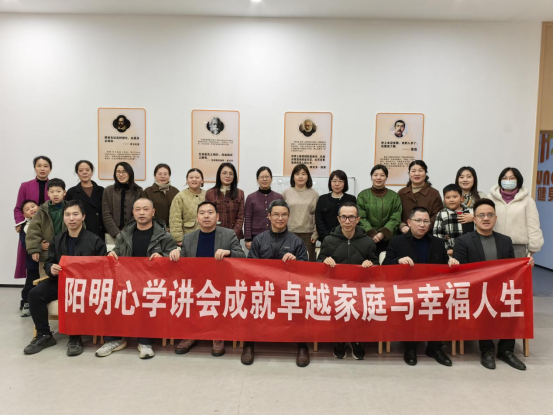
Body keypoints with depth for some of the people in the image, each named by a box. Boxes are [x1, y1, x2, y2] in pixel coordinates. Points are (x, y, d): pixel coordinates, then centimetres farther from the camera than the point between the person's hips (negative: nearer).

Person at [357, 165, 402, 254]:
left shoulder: (394, 196, 7)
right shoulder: (363, 195, 4)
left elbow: (396, 218, 1)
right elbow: (361, 218, -2)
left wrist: (383, 233, -14)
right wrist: (372, 234, -15)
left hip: (387, 239, 1)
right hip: (367, 238, -1)